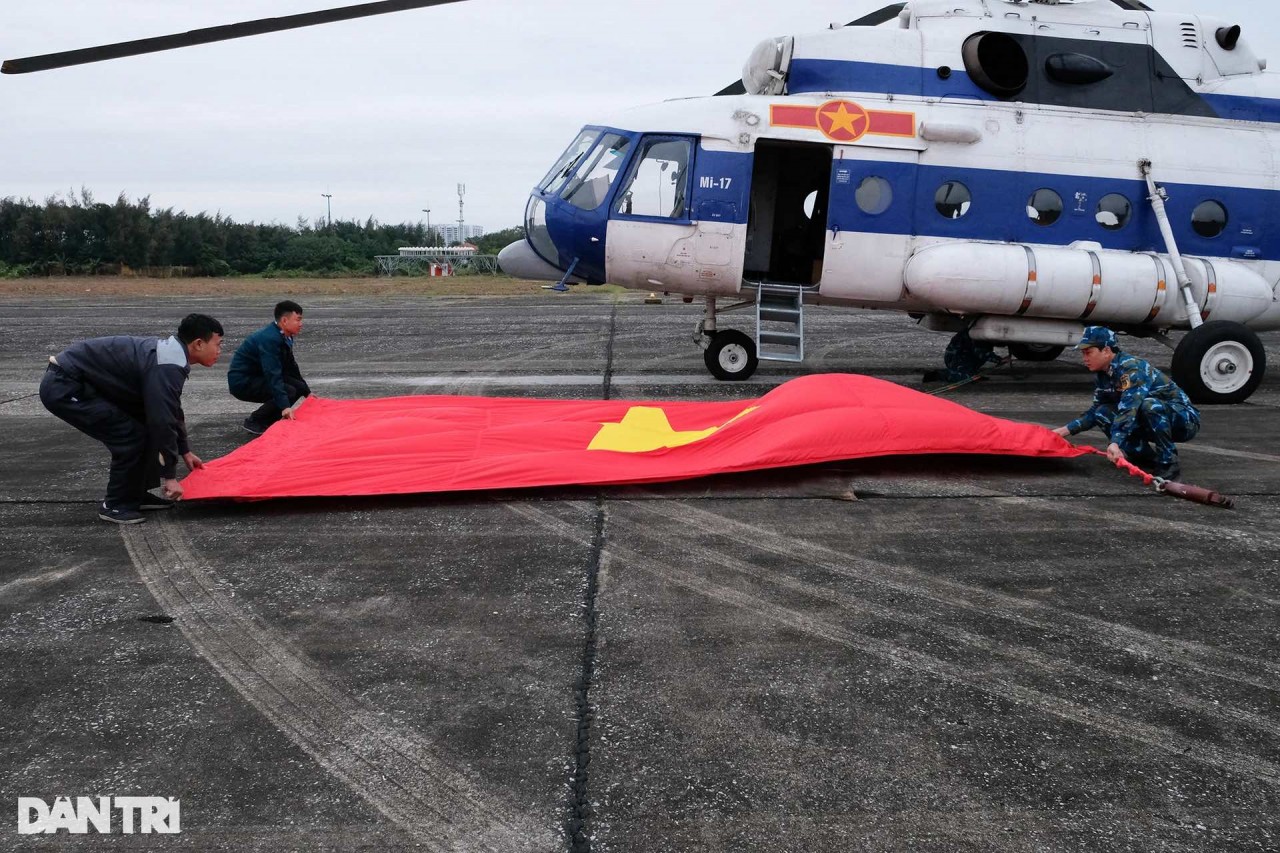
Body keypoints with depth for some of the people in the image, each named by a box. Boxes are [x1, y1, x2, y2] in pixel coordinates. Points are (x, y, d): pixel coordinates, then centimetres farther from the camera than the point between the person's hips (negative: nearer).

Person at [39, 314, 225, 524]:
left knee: (144, 427, 10)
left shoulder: (169, 353, 10)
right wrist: (169, 475, -16)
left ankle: (135, 495, 19)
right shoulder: (167, 367, -22)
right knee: (132, 436, -12)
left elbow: (172, 410, 22)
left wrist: (184, 451, 29)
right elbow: (162, 421, -24)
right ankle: (116, 505, 2)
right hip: (64, 388, -10)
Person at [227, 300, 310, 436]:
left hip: (258, 376, 10)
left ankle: (266, 421, 9)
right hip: (242, 382, -10)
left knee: (299, 387, -1)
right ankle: (254, 422, -7)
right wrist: (284, 406, -40)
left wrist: (307, 392, 17)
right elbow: (273, 375, -34)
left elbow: (290, 367, 15)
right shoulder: (269, 339, -26)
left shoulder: (284, 336, 3)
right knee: (289, 392, -24)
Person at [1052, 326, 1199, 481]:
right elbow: (1095, 411, 11)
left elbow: (1129, 408, -39)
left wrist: (1115, 443, -51)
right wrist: (1063, 431, 2)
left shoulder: (1131, 368, -26)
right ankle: (1151, 457, -1)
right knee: (1102, 413, -7)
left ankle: (1169, 464, -23)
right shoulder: (1102, 375, 1)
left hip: (1185, 418, -8)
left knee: (1149, 405, -38)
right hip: (1156, 421, 8)